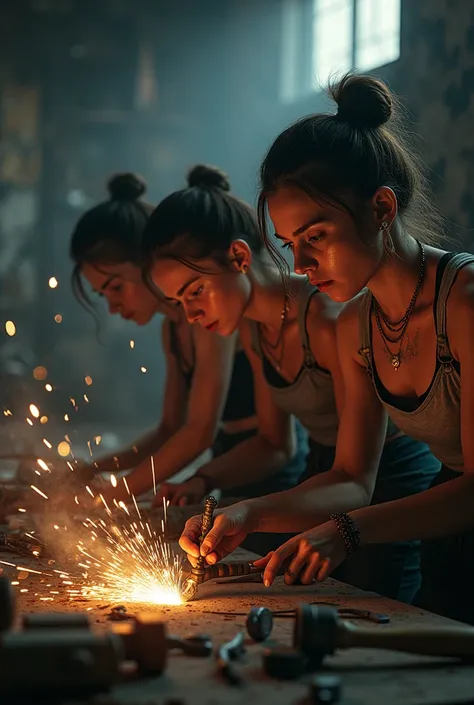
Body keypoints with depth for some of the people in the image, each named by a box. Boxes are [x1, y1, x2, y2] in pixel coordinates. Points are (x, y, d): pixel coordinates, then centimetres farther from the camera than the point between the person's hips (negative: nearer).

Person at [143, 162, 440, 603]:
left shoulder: (331, 319, -28)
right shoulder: (251, 328, 0)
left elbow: (356, 485, -31)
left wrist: (252, 512, -47)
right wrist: (202, 482, -9)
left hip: (392, 482, -8)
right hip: (325, 475, 8)